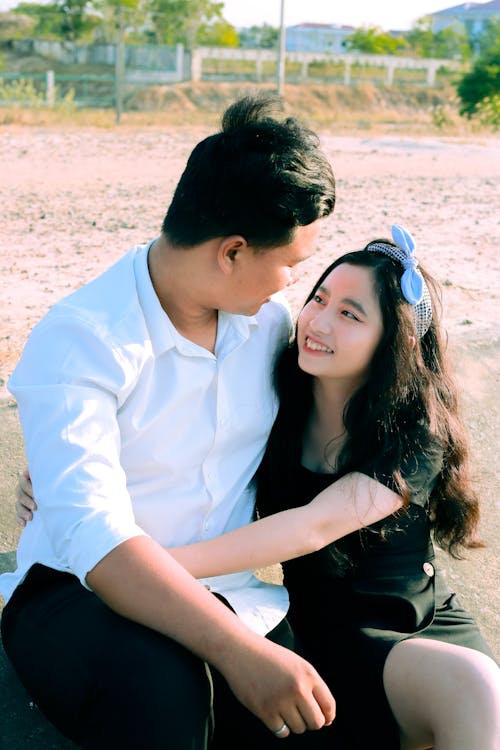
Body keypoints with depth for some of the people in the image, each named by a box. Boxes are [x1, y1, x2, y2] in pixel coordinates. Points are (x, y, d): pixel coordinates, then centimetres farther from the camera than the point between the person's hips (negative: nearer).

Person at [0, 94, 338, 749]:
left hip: (229, 596, 5)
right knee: (160, 695, -38)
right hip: (77, 594, -5)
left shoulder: (270, 320, 5)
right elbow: (95, 535, -31)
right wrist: (237, 648, -38)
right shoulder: (78, 341, -18)